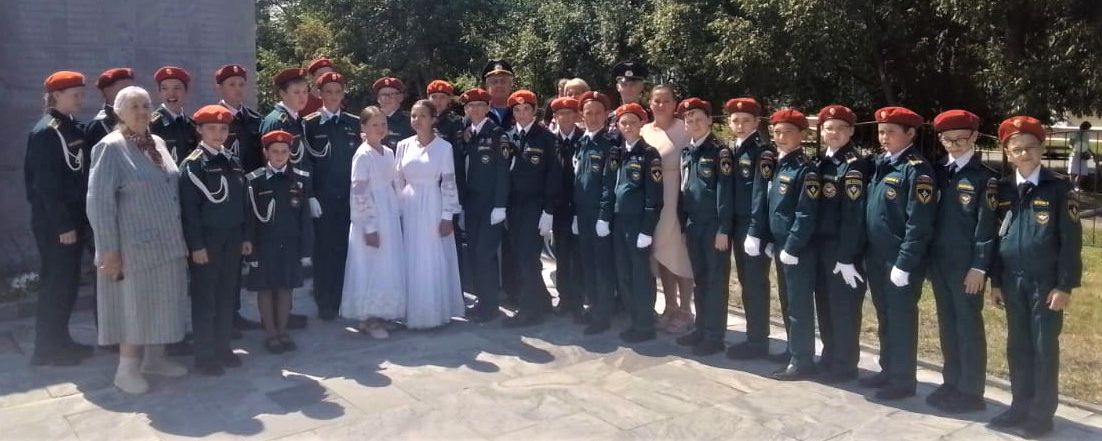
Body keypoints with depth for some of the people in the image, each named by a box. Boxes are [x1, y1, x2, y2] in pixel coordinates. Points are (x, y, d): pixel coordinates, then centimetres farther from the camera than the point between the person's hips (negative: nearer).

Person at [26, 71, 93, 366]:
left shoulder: (73, 128, 11)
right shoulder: (45, 132, -14)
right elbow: (46, 184, -18)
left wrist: (81, 220, 12)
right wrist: (62, 225, -19)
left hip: (73, 219, 8)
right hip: (54, 223, -8)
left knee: (68, 282, 14)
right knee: (55, 284, -1)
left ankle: (61, 340, 26)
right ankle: (46, 349, 10)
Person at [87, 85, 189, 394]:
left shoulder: (158, 144, 10)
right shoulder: (110, 148, -10)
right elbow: (99, 202, -14)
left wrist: (178, 237, 15)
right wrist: (109, 249, -17)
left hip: (167, 242, 7)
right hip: (135, 244, -7)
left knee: (162, 302, 13)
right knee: (135, 304, 1)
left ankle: (154, 358, 26)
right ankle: (127, 369, 13)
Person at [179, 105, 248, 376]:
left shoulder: (232, 163, 12)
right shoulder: (192, 164, -7)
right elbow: (189, 208, -12)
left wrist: (244, 237, 12)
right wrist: (196, 245, -16)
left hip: (231, 239, 6)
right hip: (206, 240, -6)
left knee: (227, 296, 11)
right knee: (204, 298, 1)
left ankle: (222, 348, 22)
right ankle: (204, 355, 9)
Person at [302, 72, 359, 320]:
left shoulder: (354, 123, 9)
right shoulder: (309, 123, 2)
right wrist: (309, 195, -5)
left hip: (349, 197, 2)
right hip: (322, 197, -2)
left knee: (346, 249, 3)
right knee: (323, 249, 1)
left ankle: (345, 302, 13)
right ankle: (325, 304, 10)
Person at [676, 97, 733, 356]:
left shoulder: (719, 152, -9)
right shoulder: (685, 153, 11)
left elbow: (725, 192, -13)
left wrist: (723, 229, -17)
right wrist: (683, 225, 12)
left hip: (713, 225, -6)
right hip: (693, 225, 7)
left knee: (715, 281, 0)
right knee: (699, 279, 14)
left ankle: (714, 336, 7)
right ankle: (701, 329, 24)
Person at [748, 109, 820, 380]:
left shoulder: (806, 169, -13)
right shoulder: (774, 166, 10)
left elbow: (807, 215, -18)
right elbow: (763, 203, 12)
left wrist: (792, 247, -19)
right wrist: (755, 234, 3)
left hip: (798, 249, -8)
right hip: (779, 245, 8)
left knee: (799, 305, -1)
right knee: (787, 302, 17)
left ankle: (802, 362, 6)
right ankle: (794, 351, 30)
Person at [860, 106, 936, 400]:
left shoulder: (916, 169, -14)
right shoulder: (881, 164, 10)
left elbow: (919, 223, -18)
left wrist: (904, 264, -19)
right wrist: (868, 254, 13)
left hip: (901, 261, -7)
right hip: (876, 258, 8)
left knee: (901, 320, 3)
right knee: (884, 318, 17)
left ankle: (903, 380, 15)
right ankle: (888, 371, 30)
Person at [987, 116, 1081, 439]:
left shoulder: (1059, 188, -6)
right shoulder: (1002, 190, 5)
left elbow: (1071, 240, -8)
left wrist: (1065, 286, -12)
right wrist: (996, 281, 7)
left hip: (1046, 282, -4)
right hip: (1012, 282, 4)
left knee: (1044, 349, 4)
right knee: (1017, 347, 11)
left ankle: (1042, 414, 14)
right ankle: (1021, 406, 23)